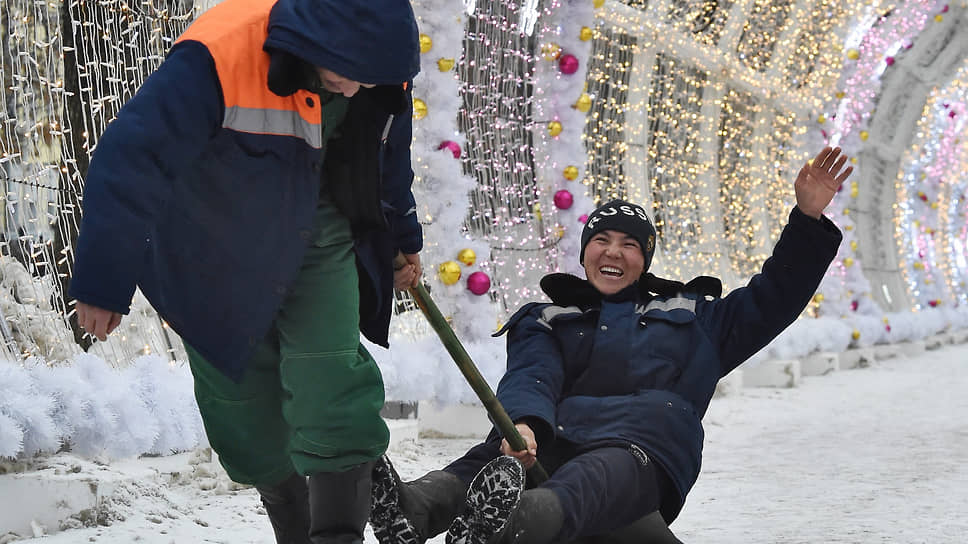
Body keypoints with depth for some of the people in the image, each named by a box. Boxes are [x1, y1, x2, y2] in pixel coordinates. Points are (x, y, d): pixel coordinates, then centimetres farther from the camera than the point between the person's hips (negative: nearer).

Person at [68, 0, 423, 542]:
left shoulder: (381, 74, -13)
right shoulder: (221, 57, -35)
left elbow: (389, 157, 10)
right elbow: (132, 157, -33)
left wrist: (403, 239, 26)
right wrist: (105, 279, -30)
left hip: (320, 244, 3)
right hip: (218, 256, -3)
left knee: (331, 385, -12)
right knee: (246, 399, 6)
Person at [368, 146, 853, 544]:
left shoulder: (690, 316, 34)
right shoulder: (548, 320, 27)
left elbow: (772, 298, 32)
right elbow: (530, 378, 5)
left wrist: (808, 220, 18)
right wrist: (523, 421, -21)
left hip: (645, 444, -1)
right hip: (557, 435, 2)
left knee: (607, 472, -42)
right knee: (498, 454, -37)